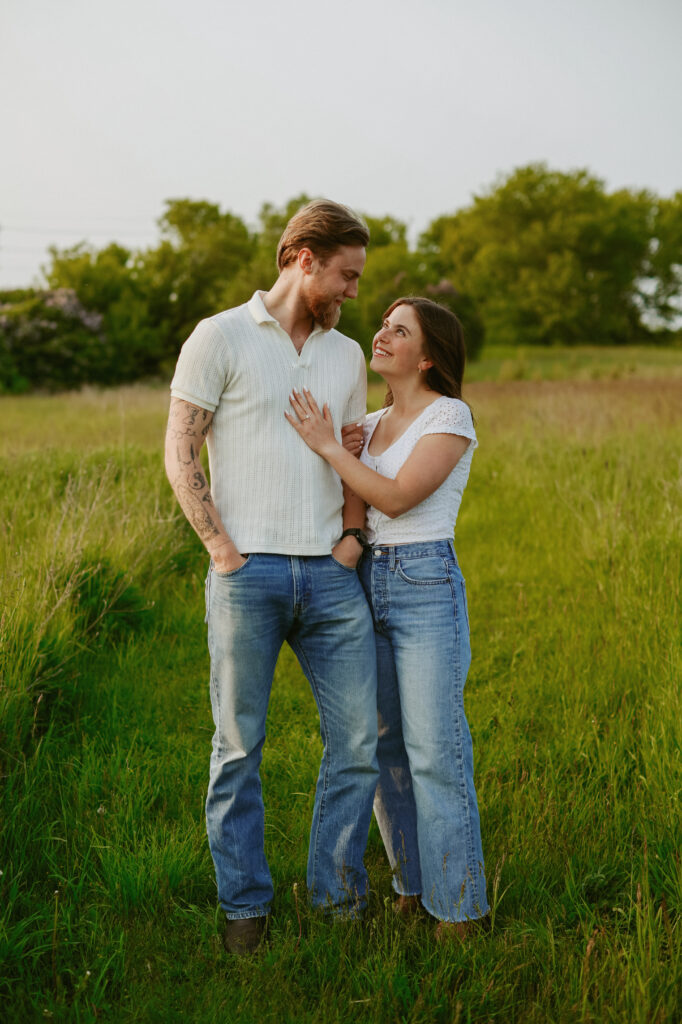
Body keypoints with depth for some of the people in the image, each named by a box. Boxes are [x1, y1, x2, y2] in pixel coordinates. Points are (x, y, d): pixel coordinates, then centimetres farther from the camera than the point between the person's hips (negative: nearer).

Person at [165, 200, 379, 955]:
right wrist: (222, 549, -8)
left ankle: (337, 894, 21)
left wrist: (353, 536, 5)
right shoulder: (220, 338, 0)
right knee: (240, 746, 4)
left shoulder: (346, 355, 16)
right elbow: (179, 454, -3)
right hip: (248, 575, -4)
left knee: (359, 738, 3)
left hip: (329, 577, 5)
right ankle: (245, 905, 20)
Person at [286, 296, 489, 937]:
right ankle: (412, 884, 26)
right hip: (366, 587, 7)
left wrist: (326, 446, -12)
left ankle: (457, 902, 9)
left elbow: (397, 497, -16)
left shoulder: (450, 416, -6)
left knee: (435, 751, -3)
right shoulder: (370, 425, 15)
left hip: (426, 586, -7)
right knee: (384, 745, 11)